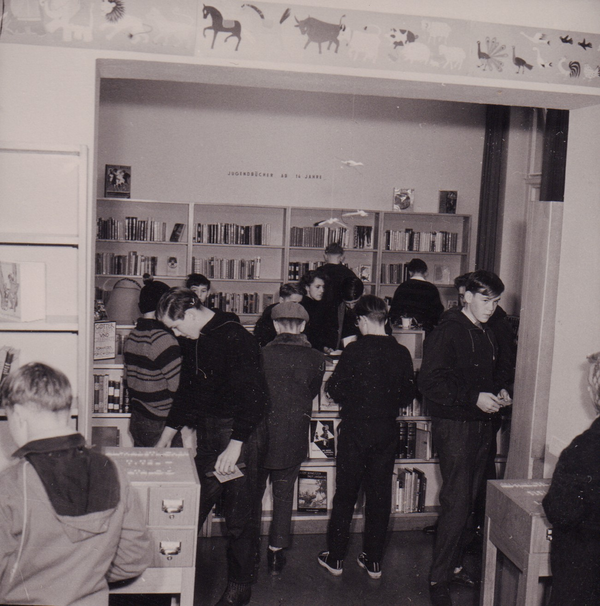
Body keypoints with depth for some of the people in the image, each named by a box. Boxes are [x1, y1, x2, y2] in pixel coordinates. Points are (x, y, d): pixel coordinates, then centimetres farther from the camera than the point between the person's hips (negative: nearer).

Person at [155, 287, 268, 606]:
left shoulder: (236, 338, -18)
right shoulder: (198, 342, 10)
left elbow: (253, 397, -22)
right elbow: (188, 392, 22)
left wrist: (235, 446, -23)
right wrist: (166, 438, 25)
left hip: (240, 436, -8)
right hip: (208, 435, 8)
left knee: (239, 516, 3)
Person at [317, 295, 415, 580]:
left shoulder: (354, 350, -14)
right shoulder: (402, 353, -3)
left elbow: (335, 389, -10)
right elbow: (408, 394, 4)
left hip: (355, 428, -3)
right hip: (387, 430, 3)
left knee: (345, 493, 9)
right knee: (380, 494, 12)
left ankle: (335, 557, 19)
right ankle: (374, 560, 21)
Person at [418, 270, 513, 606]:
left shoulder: (489, 336, 14)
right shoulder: (447, 332, -11)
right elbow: (430, 383, -18)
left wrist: (501, 391, 6)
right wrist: (474, 398, -22)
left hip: (483, 426, 7)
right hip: (454, 426, -7)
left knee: (470, 501, 13)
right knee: (456, 503, -5)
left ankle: (455, 564, 28)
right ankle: (439, 578, 7)